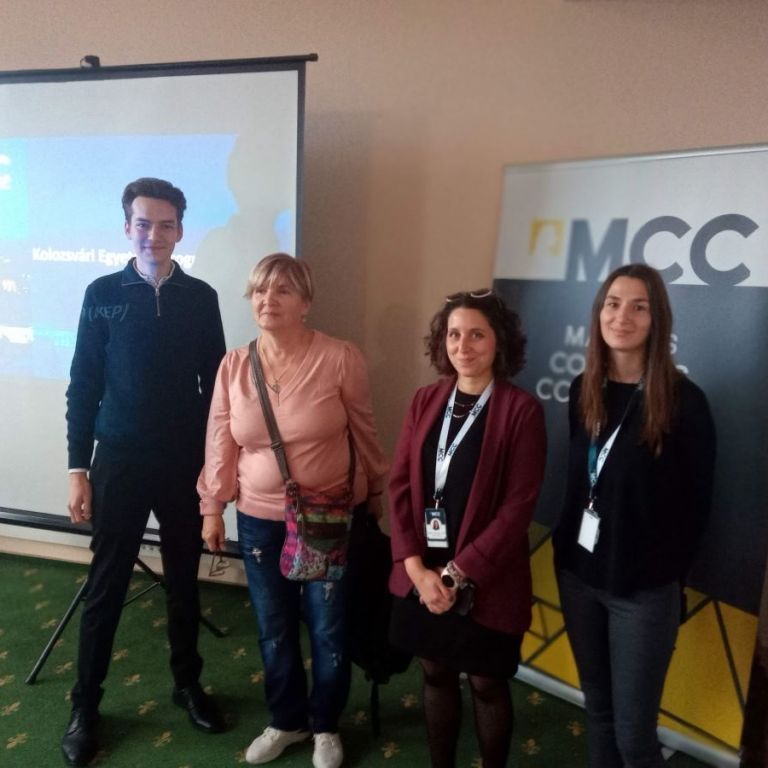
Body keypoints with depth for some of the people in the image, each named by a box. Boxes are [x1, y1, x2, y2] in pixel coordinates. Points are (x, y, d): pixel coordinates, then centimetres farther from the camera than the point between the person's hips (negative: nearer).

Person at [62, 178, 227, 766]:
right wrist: (78, 467, -3)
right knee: (107, 585, 9)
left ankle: (188, 683, 33)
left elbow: (214, 384, 4)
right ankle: (85, 705, 27)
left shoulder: (201, 298, 1)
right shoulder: (103, 294, -1)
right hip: (119, 461, -1)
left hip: (185, 461, 1)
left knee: (184, 579, 13)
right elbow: (83, 386, 0)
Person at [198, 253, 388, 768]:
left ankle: (325, 726, 41)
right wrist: (212, 508, 7)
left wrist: (376, 498, 4)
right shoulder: (234, 365, -4)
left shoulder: (340, 358, -15)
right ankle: (287, 721, 45)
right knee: (274, 632, 18)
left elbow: (364, 433, -5)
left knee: (328, 631, 13)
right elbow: (220, 444, 3)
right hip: (259, 520, 3)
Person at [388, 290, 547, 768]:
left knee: (487, 685, 14)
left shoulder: (522, 410, -11)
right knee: (436, 675, 19)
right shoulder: (426, 401, 3)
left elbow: (518, 506, -14)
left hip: (485, 579, -4)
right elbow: (400, 485, 0)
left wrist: (458, 572, -15)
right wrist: (416, 566, -10)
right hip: (423, 572, 4)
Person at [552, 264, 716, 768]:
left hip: (643, 589, -4)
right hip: (580, 575, 4)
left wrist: (668, 575, -4)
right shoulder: (583, 391, 1)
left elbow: (696, 505, -6)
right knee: (597, 709, 20)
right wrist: (565, 548, 2)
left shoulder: (683, 400, -12)